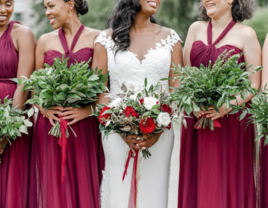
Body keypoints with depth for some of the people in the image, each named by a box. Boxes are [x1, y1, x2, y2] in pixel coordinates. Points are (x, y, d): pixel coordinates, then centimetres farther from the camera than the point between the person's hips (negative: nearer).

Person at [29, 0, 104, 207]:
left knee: (84, 186, -1)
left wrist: (88, 109, -14)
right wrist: (44, 109, -6)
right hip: (50, 125, 2)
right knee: (54, 188, 3)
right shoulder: (45, 41, 9)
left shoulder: (97, 38, 1)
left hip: (85, 126, -2)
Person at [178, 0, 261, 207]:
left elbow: (254, 84, -5)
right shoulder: (196, 29, 9)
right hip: (196, 119, 3)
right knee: (197, 183, 5)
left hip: (232, 121, -3)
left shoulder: (245, 34, -2)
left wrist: (228, 106, -20)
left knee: (228, 182, -1)